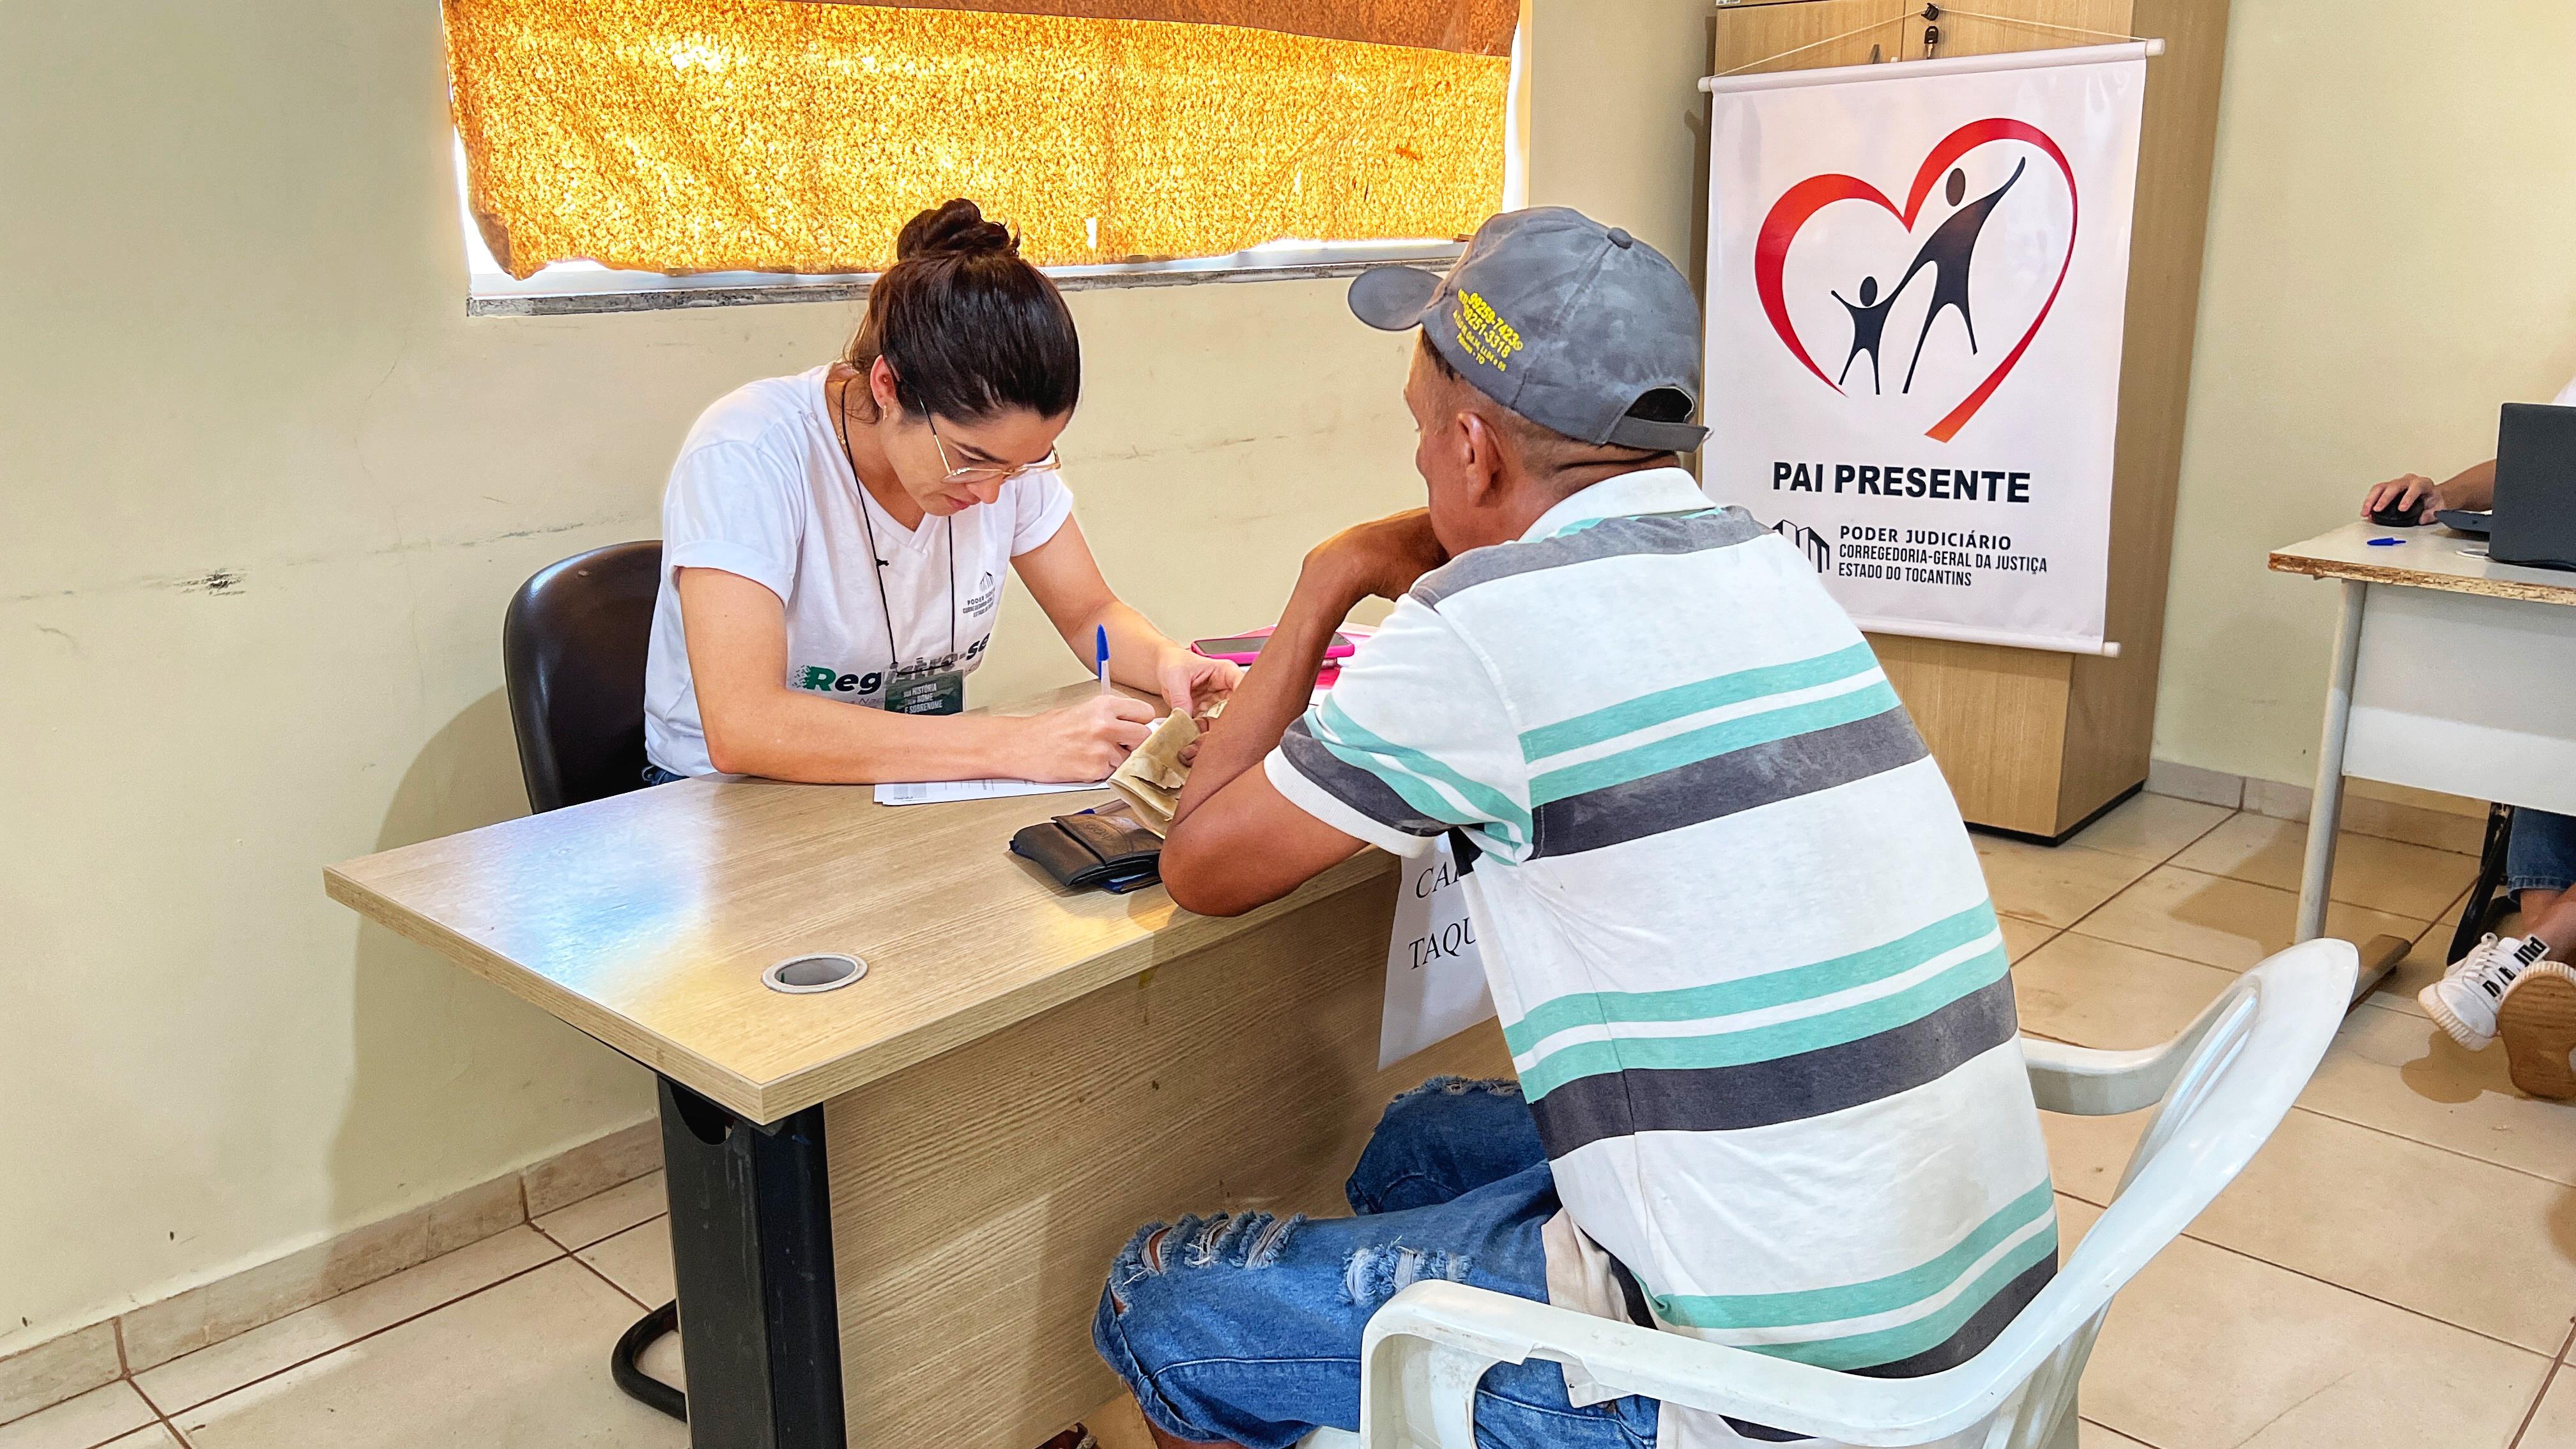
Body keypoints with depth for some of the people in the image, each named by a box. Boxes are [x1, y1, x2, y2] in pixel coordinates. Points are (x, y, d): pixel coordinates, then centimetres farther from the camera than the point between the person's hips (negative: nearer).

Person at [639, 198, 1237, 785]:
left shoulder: (1001, 443, -6)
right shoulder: (746, 456, -22)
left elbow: (1091, 615, 7)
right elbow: (739, 728, -32)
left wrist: (1168, 663, -16)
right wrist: (1015, 746, -34)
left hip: (917, 791, 5)